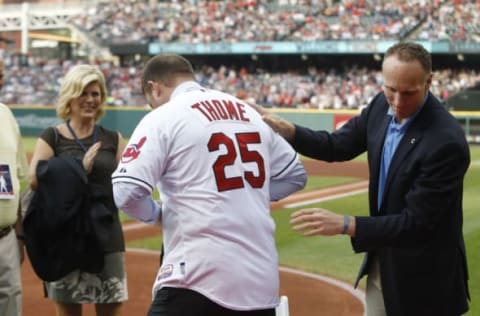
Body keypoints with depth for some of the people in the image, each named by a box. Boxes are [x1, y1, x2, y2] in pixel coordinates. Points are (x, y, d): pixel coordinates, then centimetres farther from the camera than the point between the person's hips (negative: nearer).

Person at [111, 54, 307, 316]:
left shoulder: (163, 117, -3)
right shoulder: (249, 113, 14)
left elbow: (125, 193, -12)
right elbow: (295, 175, 22)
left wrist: (156, 214, 7)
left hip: (200, 276, -6)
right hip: (261, 279, 6)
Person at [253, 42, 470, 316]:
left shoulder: (447, 142, -27)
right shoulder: (382, 106, -5)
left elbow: (416, 223, -27)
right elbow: (338, 146, 6)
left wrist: (345, 224, -33)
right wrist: (285, 129, -10)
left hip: (423, 277, -7)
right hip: (381, 262, 7)